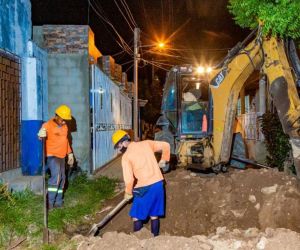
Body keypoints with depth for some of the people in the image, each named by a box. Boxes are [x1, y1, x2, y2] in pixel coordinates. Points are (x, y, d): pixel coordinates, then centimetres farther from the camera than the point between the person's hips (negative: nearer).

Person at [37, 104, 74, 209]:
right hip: (52, 156, -8)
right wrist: (41, 135, -52)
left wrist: (70, 153, 18)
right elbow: (41, 135, -29)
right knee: (56, 176, -22)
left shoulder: (64, 126, 11)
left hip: (61, 156, 8)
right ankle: (50, 201, -17)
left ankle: (58, 202, 20)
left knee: (62, 178, 10)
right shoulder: (48, 125, -13)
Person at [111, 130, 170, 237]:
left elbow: (129, 179, -13)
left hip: (145, 188, -6)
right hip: (158, 183, 6)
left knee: (136, 216, 10)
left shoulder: (126, 157, -8)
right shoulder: (146, 143, 6)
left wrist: (128, 193, 4)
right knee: (154, 215, 17)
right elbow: (165, 145, 11)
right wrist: (164, 160, 24)